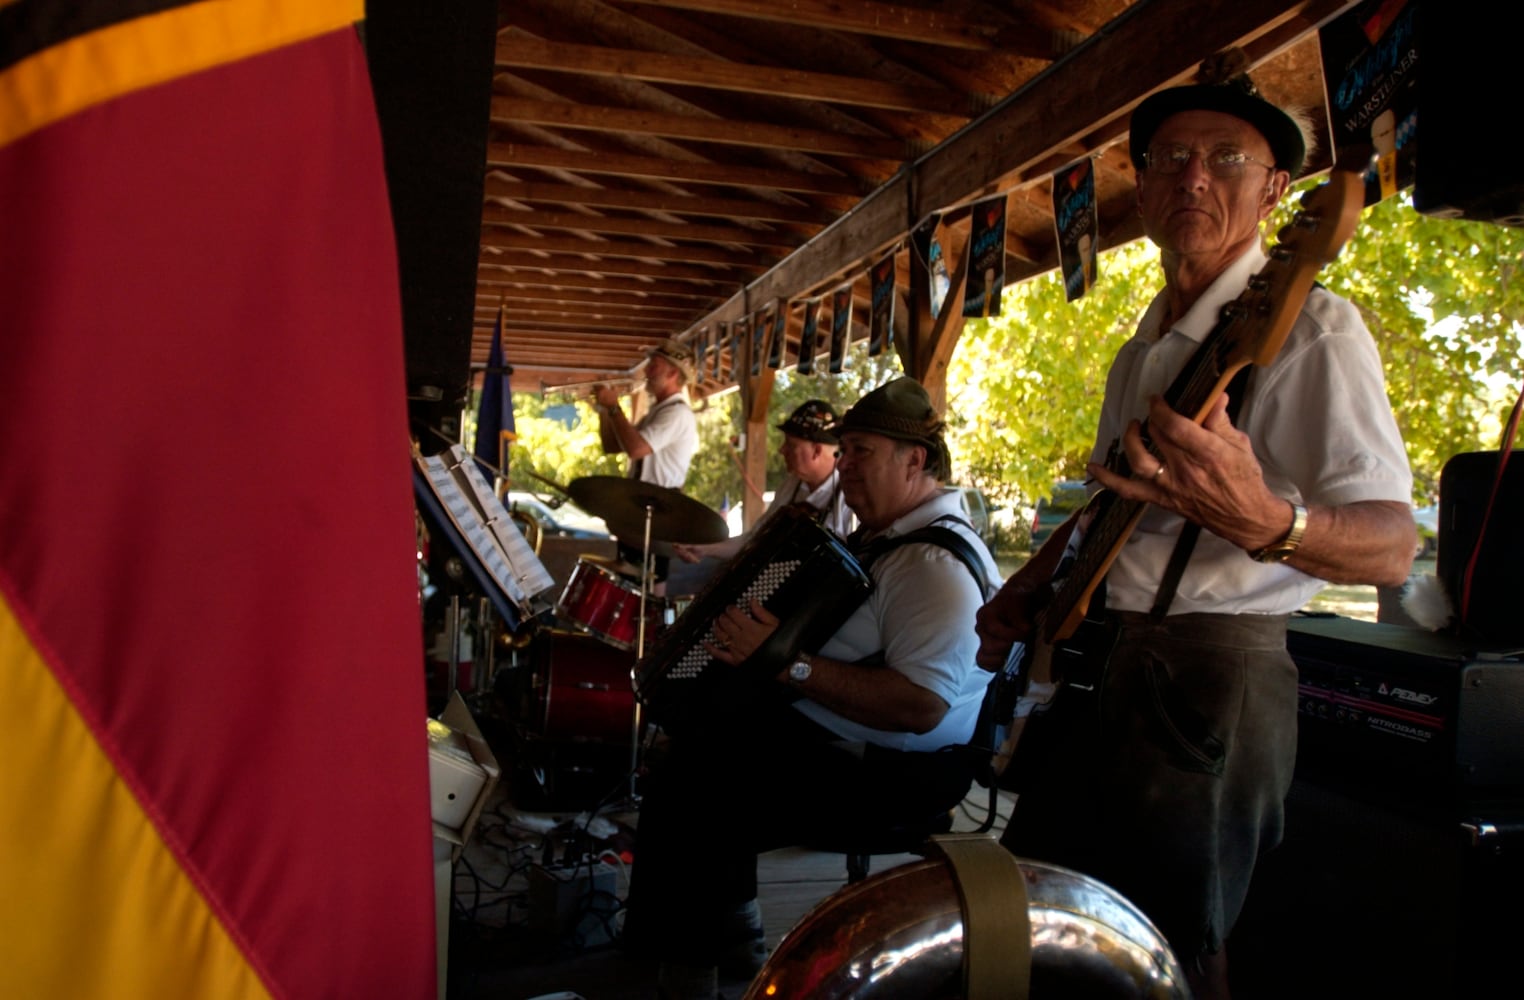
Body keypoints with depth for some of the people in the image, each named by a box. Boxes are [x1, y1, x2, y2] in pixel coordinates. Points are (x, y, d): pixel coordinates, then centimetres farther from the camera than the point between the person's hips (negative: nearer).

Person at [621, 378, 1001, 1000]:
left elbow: (920, 705, -36)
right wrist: (764, 622, 11)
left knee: (689, 801, -18)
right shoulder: (883, 533, 7)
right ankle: (731, 920, 34)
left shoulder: (939, 564, -25)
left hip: (884, 776, -11)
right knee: (698, 740, 20)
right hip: (817, 726, 11)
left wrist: (787, 665, -36)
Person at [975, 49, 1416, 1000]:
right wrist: (1027, 589, 14)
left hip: (1210, 679, -8)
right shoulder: (1148, 342, 14)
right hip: (1103, 662, 9)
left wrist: (1264, 522, -40)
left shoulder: (1309, 326, -12)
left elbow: (1392, 545, -20)